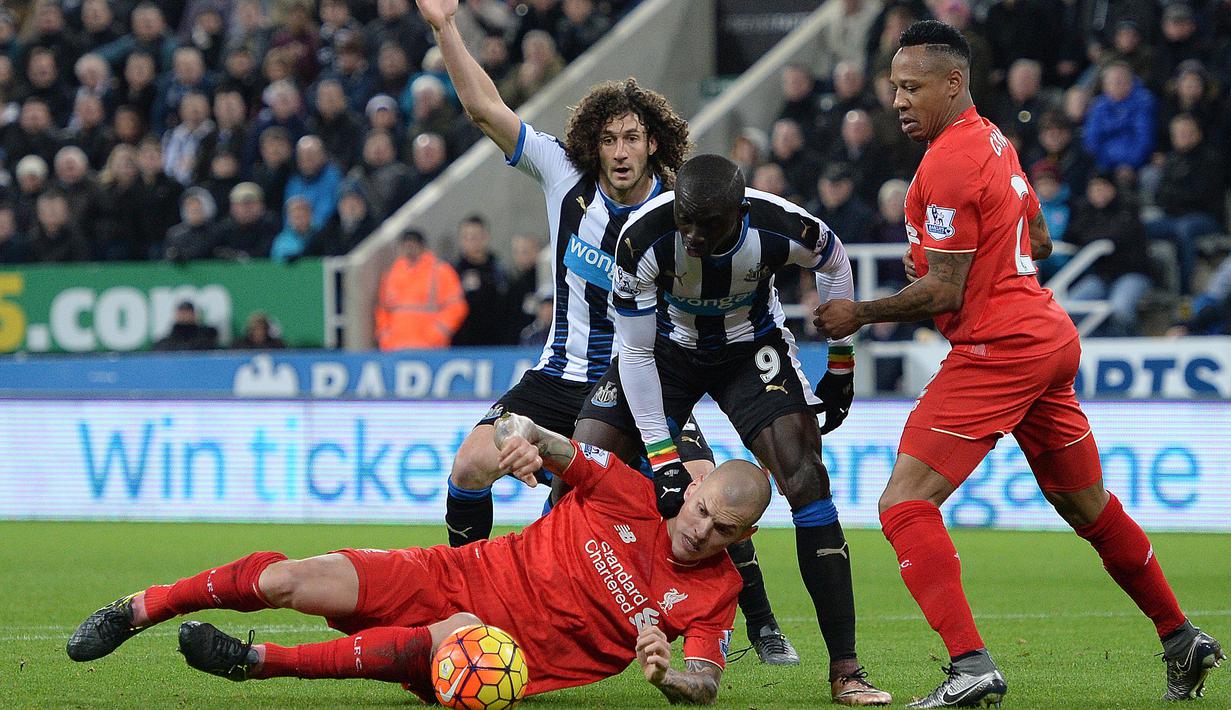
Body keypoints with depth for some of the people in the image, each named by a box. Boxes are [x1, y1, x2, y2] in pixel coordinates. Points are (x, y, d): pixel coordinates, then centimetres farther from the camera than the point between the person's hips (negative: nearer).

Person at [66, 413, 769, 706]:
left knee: (458, 635, -40)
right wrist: (523, 436, -26)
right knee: (286, 581, -14)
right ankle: (135, 611, 8)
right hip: (452, 577, 2)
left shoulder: (715, 593, -3)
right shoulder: (631, 493, -3)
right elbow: (529, 433, -1)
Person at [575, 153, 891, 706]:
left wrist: (841, 364, 1)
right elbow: (635, 352, -22)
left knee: (805, 478, -19)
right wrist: (661, 456, -24)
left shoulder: (780, 227, -31)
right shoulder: (643, 237, -32)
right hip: (666, 347, 1)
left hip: (751, 349, 0)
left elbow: (833, 261, -4)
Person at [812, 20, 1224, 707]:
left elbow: (944, 294, -17)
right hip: (1053, 337, 10)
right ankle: (1182, 640, 30)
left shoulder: (947, 164, -15)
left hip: (997, 351, -10)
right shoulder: (995, 142, 14)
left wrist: (860, 313, -6)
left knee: (905, 502, -13)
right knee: (1088, 505, 22)